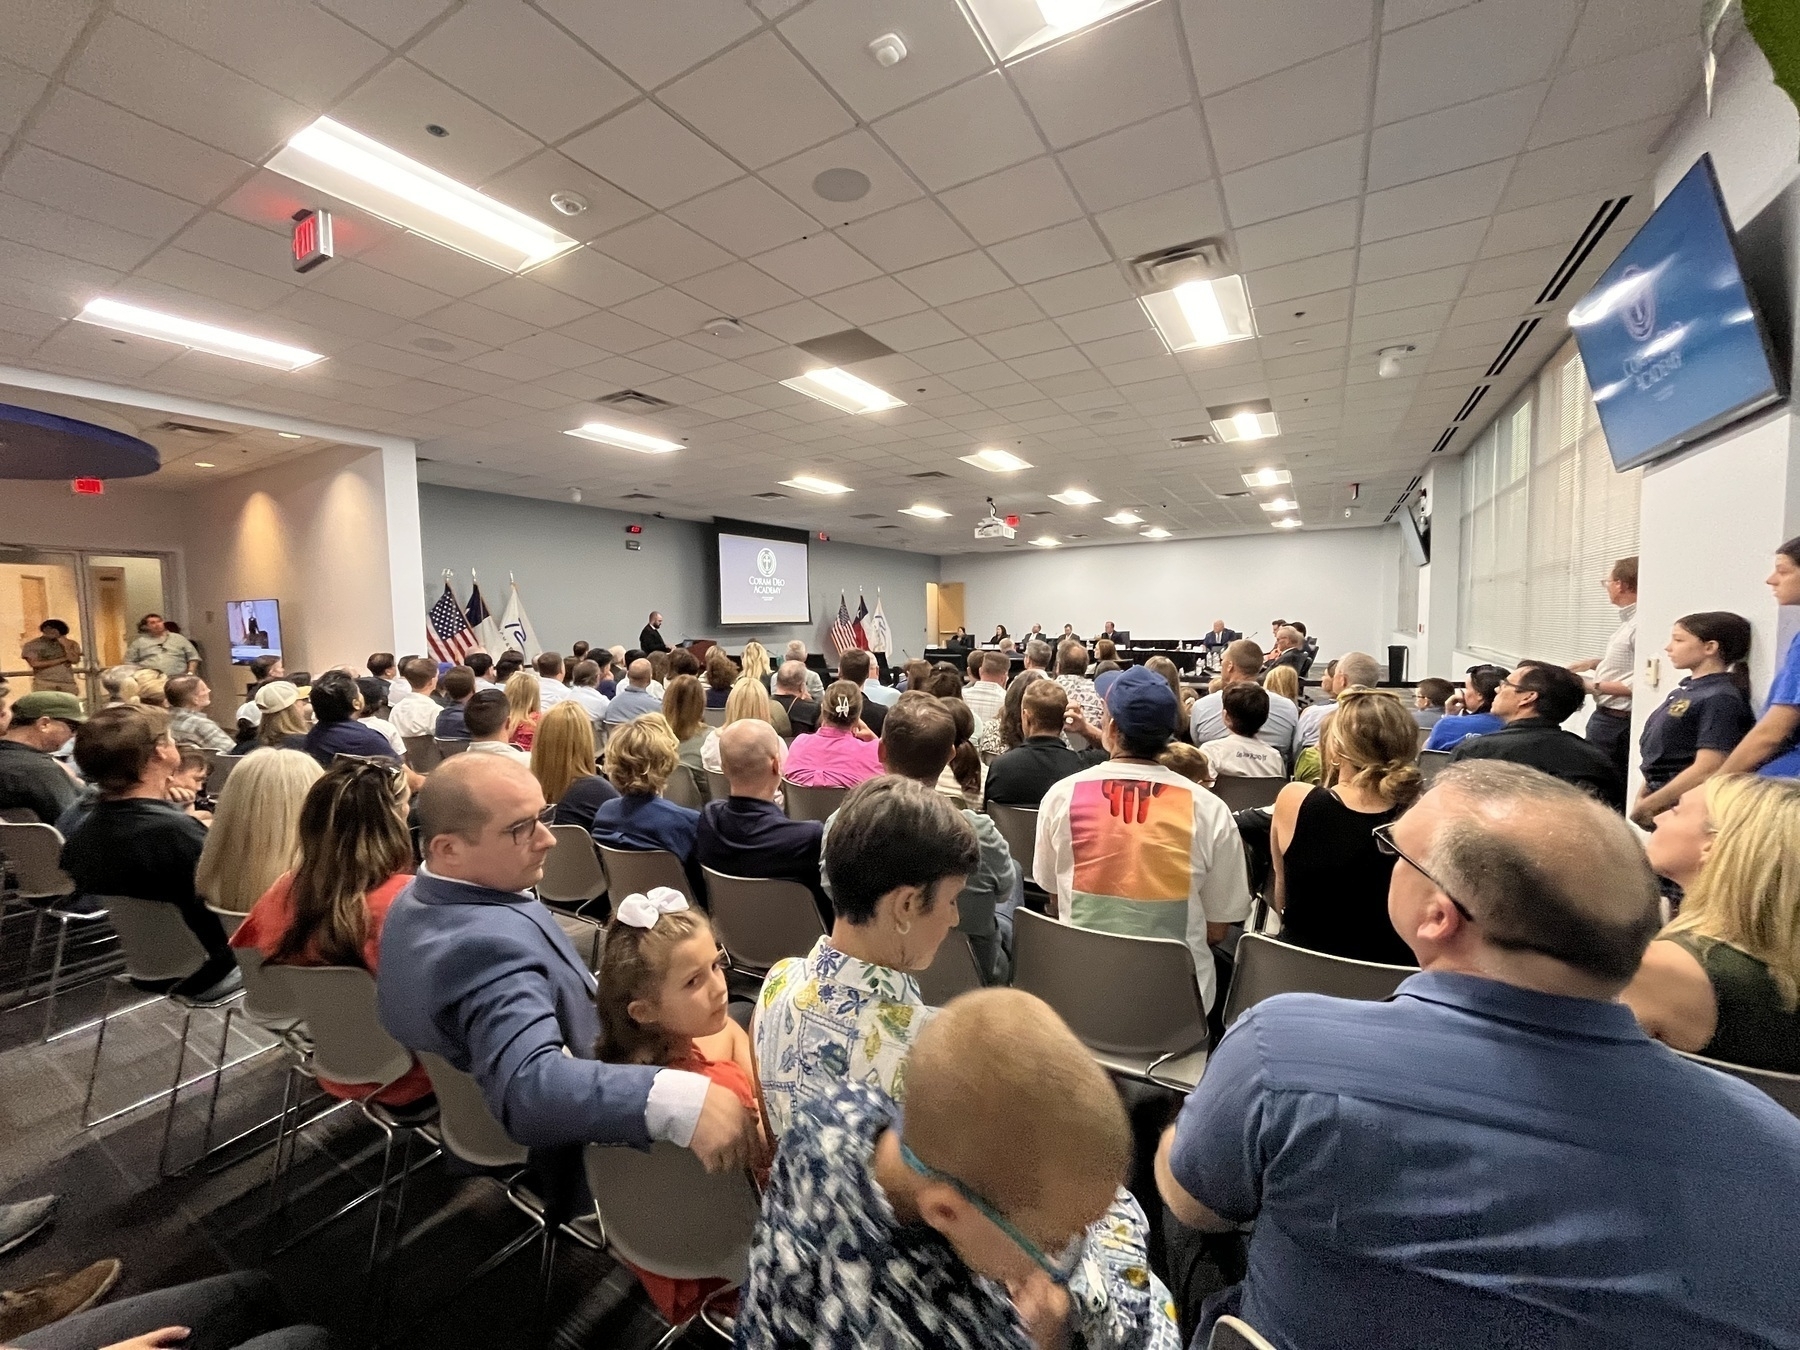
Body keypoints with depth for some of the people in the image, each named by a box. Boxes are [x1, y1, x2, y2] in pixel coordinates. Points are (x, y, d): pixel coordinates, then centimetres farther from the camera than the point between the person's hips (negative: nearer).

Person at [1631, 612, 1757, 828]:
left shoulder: (1720, 699, -13)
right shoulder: (1685, 691, 12)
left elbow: (1706, 770, -20)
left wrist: (1648, 805, -15)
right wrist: (1642, 798, 8)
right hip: (1663, 805, 8)